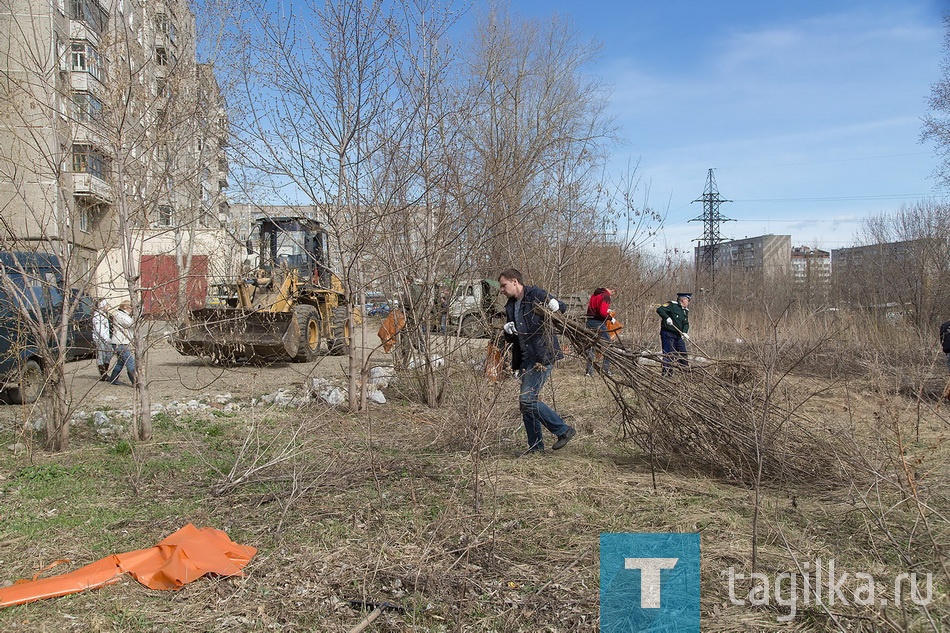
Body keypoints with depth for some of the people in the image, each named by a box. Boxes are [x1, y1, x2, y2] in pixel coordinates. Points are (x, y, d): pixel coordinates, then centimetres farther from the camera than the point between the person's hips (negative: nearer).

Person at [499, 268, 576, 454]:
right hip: (526, 358, 9)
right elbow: (510, 339, 21)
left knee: (527, 399, -15)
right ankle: (536, 446, 19)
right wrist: (507, 331, -2)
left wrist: (555, 306, -24)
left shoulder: (536, 294, -5)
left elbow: (563, 308, -1)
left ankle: (564, 430, -1)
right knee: (525, 402, 9)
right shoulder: (510, 306, 17)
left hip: (543, 356, -9)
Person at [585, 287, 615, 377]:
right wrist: (611, 318, -7)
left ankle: (589, 371, 11)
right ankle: (606, 369, 4)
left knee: (591, 346, 11)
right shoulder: (605, 296, -12)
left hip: (590, 321, 8)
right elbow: (603, 312, -22)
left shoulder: (594, 294, 14)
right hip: (599, 323, -8)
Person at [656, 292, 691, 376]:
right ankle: (666, 374, -1)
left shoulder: (686, 311, 12)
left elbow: (686, 323, 5)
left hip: (678, 335, 8)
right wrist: (667, 318, -31)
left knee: (683, 353, 12)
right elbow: (659, 310, -20)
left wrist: (684, 332, -14)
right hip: (668, 334, -8)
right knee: (668, 354, -6)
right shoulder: (672, 305, -10)